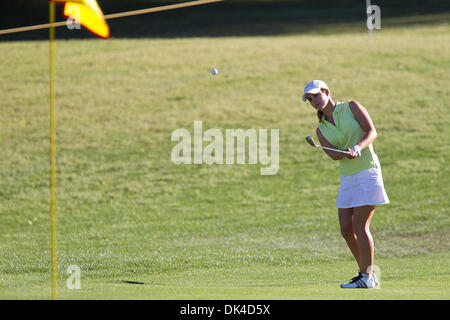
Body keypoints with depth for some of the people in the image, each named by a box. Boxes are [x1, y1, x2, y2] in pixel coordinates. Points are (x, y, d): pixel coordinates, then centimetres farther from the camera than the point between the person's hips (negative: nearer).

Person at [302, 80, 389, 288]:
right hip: (347, 177, 6)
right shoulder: (321, 130, 8)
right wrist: (348, 152, -30)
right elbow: (333, 154, -8)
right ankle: (366, 273, 16)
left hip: (367, 172, -6)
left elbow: (371, 131, -12)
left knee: (359, 226, -11)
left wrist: (358, 147, -30)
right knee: (346, 229, 3)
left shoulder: (351, 107, -3)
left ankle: (368, 277, -6)